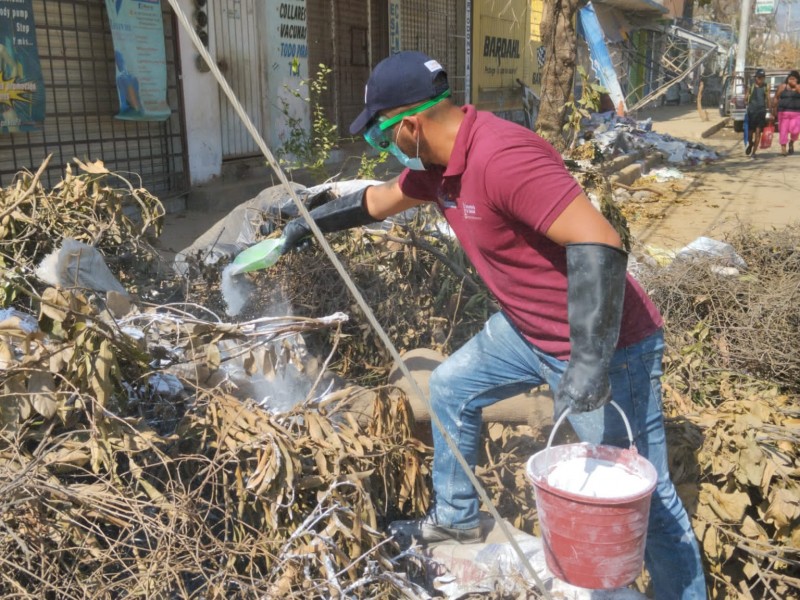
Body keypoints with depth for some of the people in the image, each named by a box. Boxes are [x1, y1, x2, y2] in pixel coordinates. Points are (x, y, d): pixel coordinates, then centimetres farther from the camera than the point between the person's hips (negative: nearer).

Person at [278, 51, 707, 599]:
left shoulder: (501, 155, -28)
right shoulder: (439, 163, 2)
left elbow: (599, 244, -34)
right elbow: (377, 201, 22)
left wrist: (591, 364, -38)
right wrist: (308, 225, 32)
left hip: (605, 345, -10)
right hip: (529, 329, 10)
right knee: (451, 388, 23)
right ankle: (456, 516, 42)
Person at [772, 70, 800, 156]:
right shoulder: (782, 86, 3)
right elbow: (776, 97, 5)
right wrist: (774, 108, 1)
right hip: (783, 112, -1)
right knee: (783, 131, -6)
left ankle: (791, 142, 21)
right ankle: (783, 149, 2)